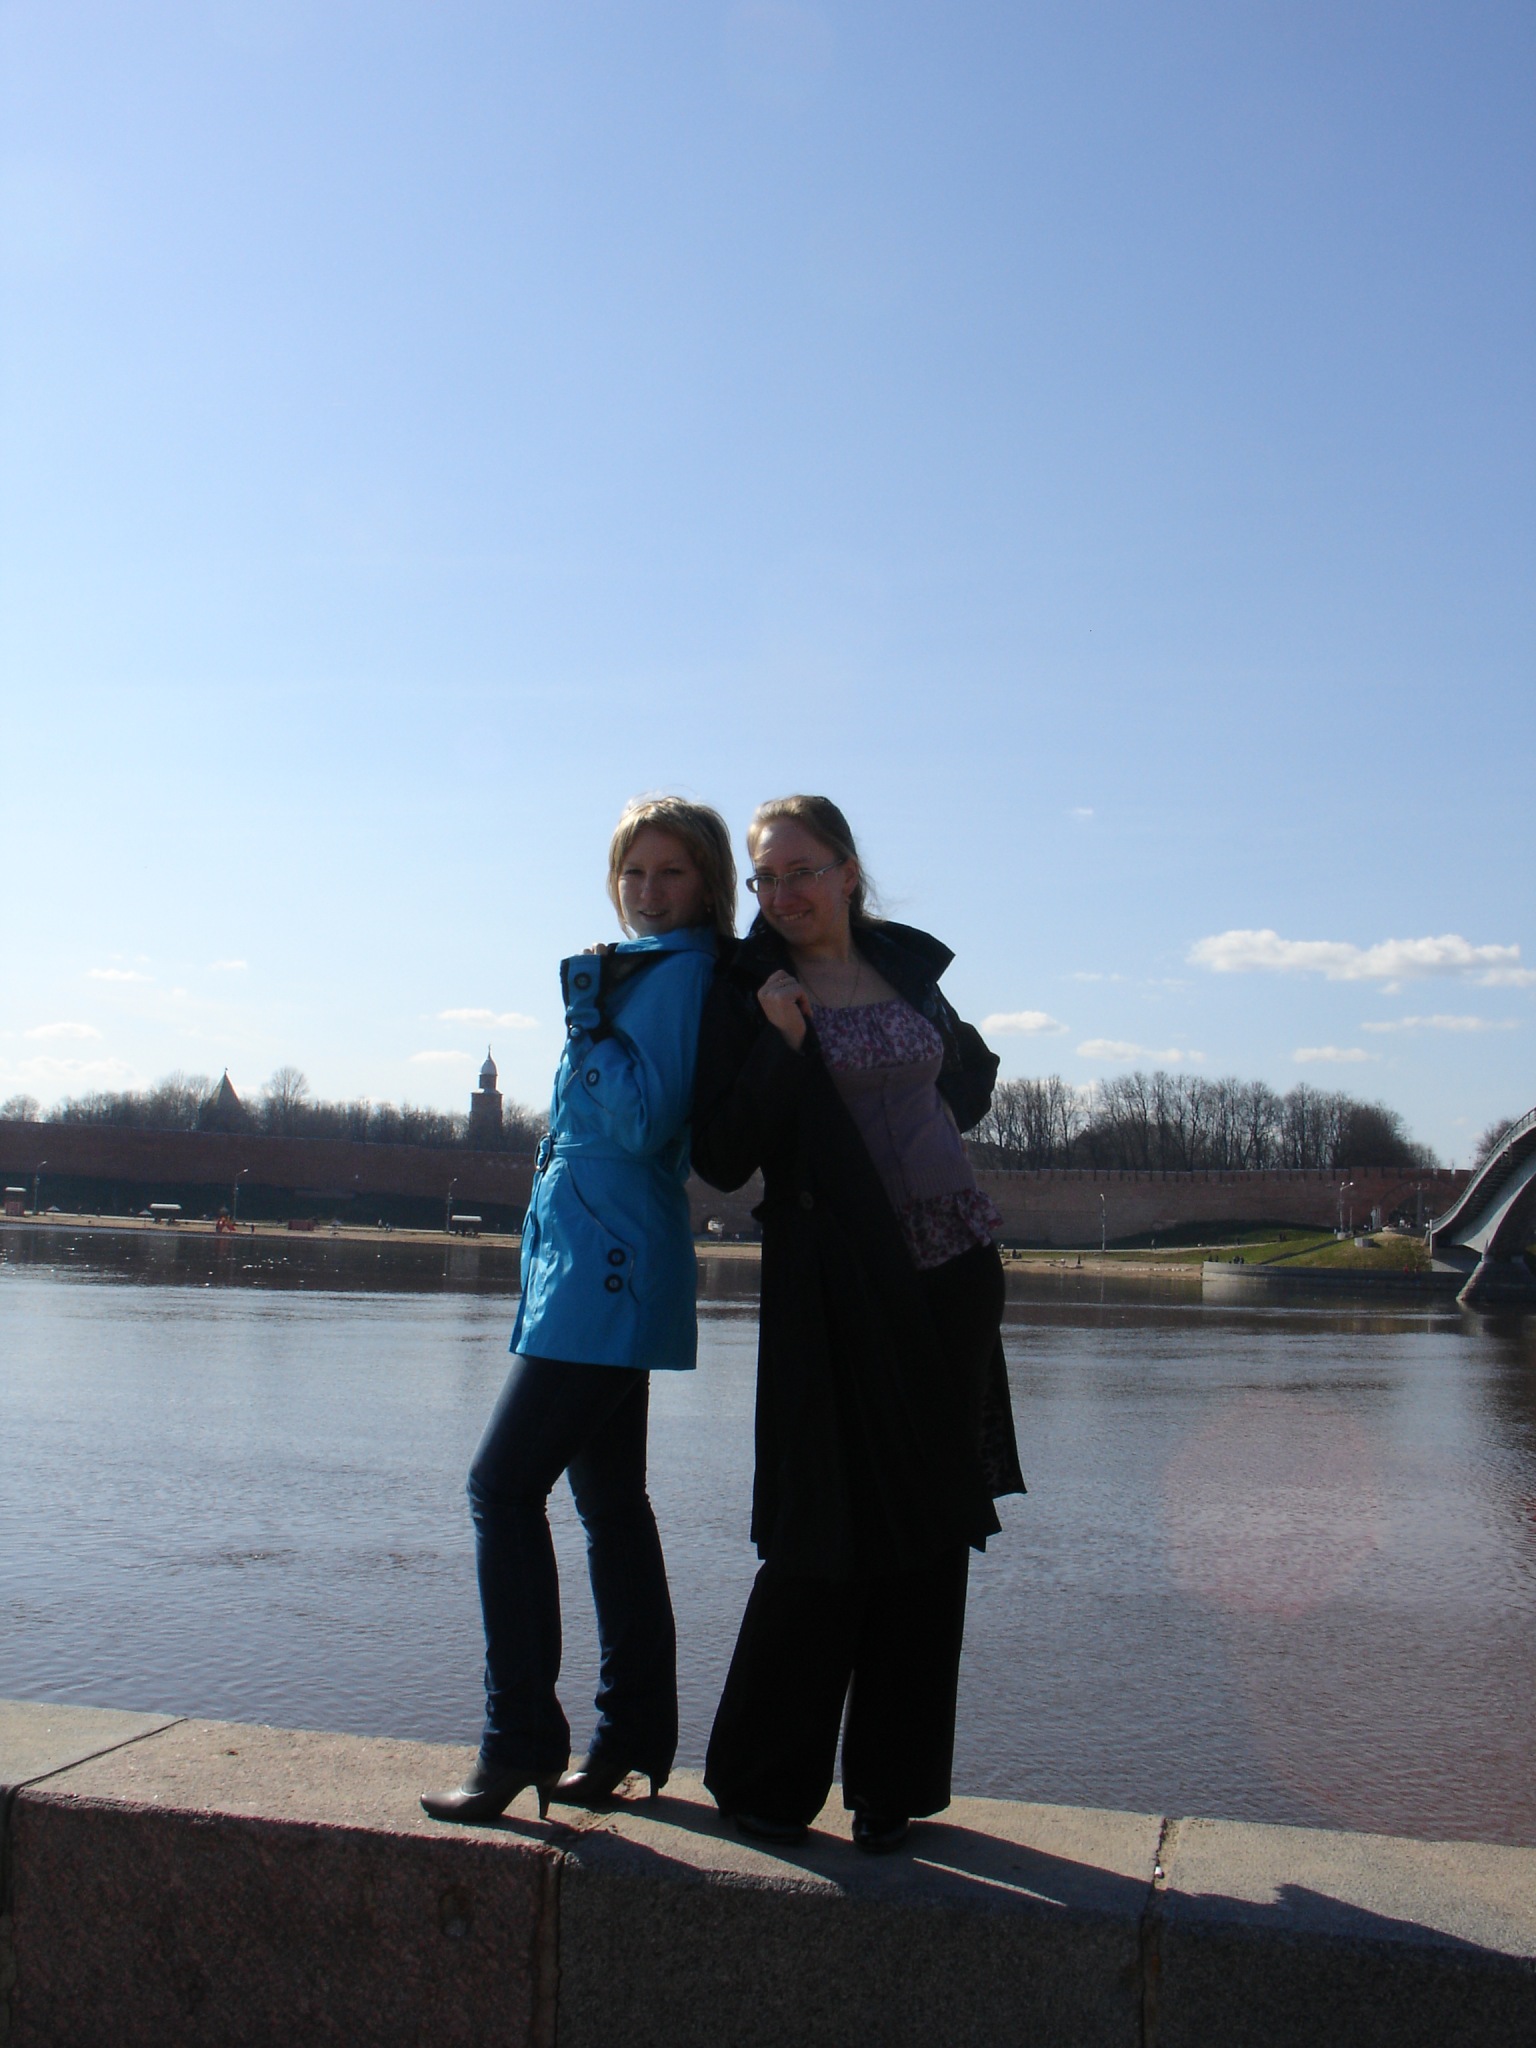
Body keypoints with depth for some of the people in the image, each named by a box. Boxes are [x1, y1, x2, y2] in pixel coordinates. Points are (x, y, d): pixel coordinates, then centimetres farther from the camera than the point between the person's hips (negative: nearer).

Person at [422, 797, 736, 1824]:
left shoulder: (676, 970, -11)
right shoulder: (639, 967, 18)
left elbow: (643, 1123, -21)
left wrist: (589, 1015, -17)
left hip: (609, 1274, -10)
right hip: (601, 1272, 10)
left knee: (505, 1483, -9)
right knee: (610, 1500, 12)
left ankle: (521, 1743, -2)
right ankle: (633, 1738, 20)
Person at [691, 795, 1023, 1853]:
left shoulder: (905, 964, 9)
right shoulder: (748, 990, -4)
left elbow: (970, 1069, 29)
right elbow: (721, 1159, -12)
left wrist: (929, 1139, 13)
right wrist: (782, 1046, -20)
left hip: (951, 1272, 5)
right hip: (836, 1285, -5)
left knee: (932, 1532, 8)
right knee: (831, 1536, -3)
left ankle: (894, 1782, 21)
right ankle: (761, 1780, 16)